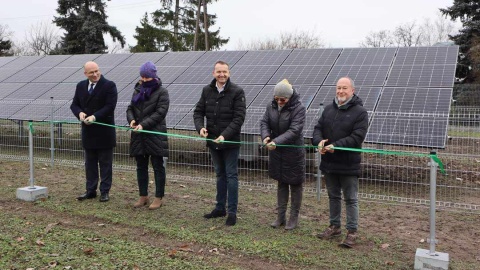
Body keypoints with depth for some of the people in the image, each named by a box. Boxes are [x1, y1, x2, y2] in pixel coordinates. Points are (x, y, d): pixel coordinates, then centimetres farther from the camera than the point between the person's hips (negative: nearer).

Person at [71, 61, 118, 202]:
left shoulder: (109, 85, -8)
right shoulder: (81, 86, 9)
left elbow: (110, 106, -15)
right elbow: (74, 104, 11)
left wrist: (95, 116, -24)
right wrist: (80, 113, -11)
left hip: (104, 132, -5)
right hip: (88, 131, 5)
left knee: (105, 163, 4)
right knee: (90, 163, 12)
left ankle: (105, 191, 12)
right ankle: (91, 190, 21)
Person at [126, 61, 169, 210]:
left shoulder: (162, 92, -5)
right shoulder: (138, 90, 12)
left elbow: (160, 113, -14)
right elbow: (130, 108, 13)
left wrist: (144, 124, -22)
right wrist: (131, 119, -9)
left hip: (155, 134, -6)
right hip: (139, 135, 6)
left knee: (158, 167, 3)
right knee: (141, 167, 12)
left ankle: (159, 198, 12)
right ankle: (143, 196, 24)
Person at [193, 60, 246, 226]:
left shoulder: (237, 92, -10)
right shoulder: (207, 91, 4)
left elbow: (239, 117, -15)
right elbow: (198, 111, 7)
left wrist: (225, 135, -24)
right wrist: (200, 127, -13)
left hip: (230, 143, -5)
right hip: (213, 141, 5)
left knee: (231, 176, 1)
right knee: (220, 175, 16)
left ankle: (232, 212, 9)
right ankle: (220, 208, 28)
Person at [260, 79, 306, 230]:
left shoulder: (299, 109, -17)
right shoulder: (271, 107, 1)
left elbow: (294, 130, -25)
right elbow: (264, 123, -3)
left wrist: (276, 141, -34)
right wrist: (265, 136, -25)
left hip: (294, 152, -5)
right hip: (277, 152, 5)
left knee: (295, 185, 6)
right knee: (281, 183, 15)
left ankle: (294, 218, 19)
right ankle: (281, 216, 25)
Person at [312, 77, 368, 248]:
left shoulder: (360, 111, -9)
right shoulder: (329, 109, 9)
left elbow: (357, 137, -18)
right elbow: (318, 128, 7)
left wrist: (336, 146, -24)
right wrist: (319, 141, -15)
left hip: (349, 164, -6)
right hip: (329, 162, 6)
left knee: (351, 199, 4)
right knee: (333, 196, 17)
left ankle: (352, 232, 14)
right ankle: (334, 226, 32)